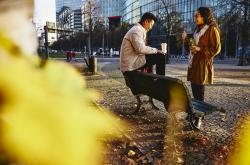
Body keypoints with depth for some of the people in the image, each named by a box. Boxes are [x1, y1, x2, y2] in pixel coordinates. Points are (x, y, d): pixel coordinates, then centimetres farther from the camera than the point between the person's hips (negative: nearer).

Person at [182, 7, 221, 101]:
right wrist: (187, 39, 9)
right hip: (193, 62, 8)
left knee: (199, 86, -6)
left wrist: (200, 49, -21)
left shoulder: (212, 29, -8)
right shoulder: (198, 28, 16)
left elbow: (216, 48, -11)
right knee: (194, 86, 10)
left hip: (202, 63, -8)